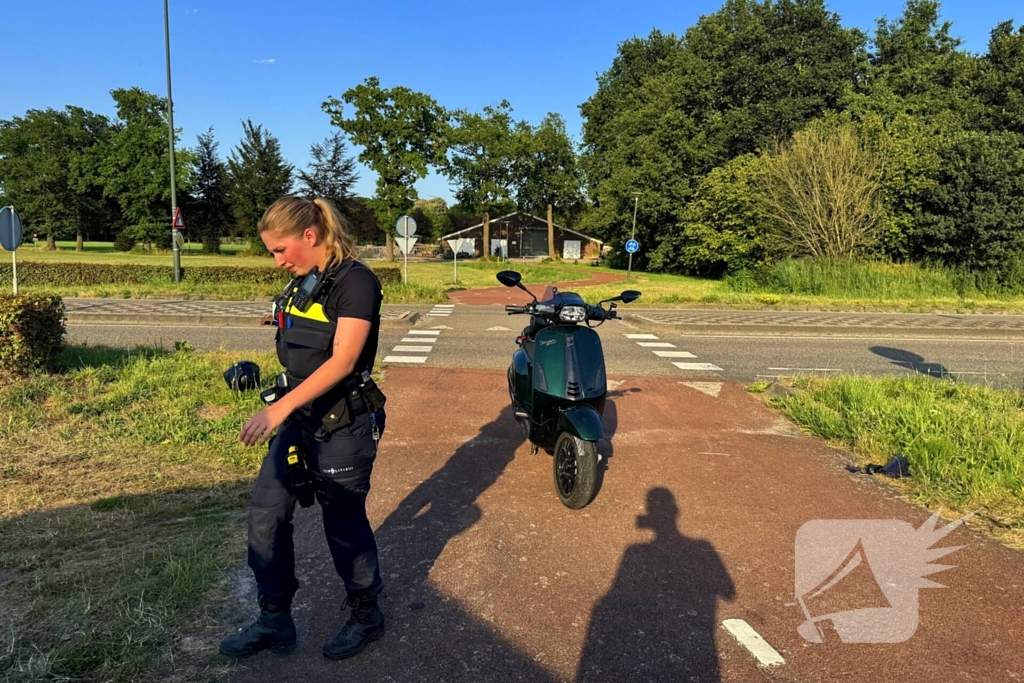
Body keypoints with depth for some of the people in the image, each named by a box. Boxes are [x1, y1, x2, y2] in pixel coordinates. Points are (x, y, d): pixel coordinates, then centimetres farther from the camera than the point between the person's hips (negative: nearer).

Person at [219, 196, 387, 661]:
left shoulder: (355, 282, -17)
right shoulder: (302, 283, 8)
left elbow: (342, 361, -25)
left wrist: (281, 407, -31)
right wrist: (284, 407, 19)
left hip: (344, 425, -8)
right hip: (300, 417, 8)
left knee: (344, 524, 7)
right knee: (265, 517, 7)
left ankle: (366, 616, 31)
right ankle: (275, 622, 24)